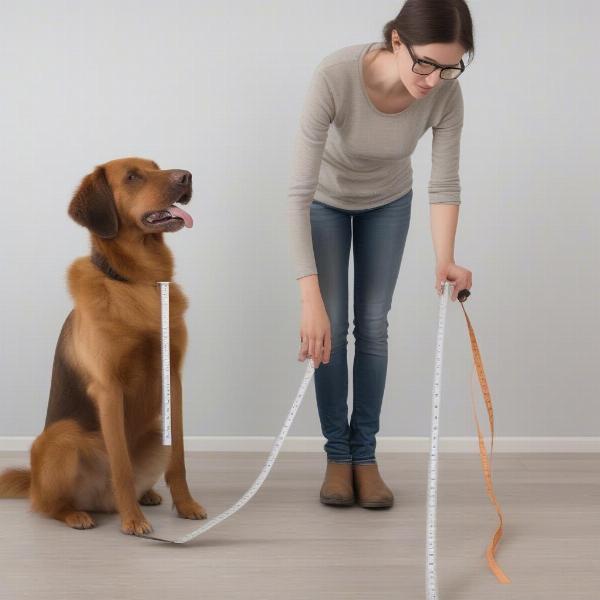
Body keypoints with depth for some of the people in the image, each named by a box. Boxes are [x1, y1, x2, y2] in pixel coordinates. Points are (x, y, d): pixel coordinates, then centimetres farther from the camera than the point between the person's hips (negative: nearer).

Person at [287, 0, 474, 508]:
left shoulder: (445, 93, -33)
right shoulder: (335, 77, -42)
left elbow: (444, 184, -21)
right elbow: (299, 192, -41)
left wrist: (444, 259, -39)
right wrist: (311, 298, -46)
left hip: (388, 203, 2)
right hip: (327, 200, -2)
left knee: (373, 327, 1)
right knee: (332, 326, -4)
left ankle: (365, 455, 11)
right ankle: (337, 455, 10)